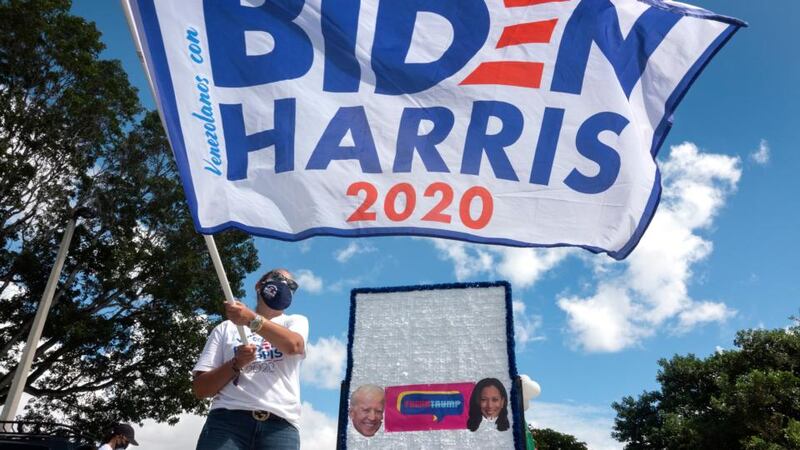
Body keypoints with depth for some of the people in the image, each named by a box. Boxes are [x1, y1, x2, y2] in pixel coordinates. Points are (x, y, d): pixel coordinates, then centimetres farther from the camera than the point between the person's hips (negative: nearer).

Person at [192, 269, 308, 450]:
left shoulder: (296, 321, 21)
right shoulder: (227, 328, 20)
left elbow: (294, 345, -6)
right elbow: (200, 388, 10)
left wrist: (252, 319, -19)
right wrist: (236, 364, -7)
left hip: (280, 425, 0)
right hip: (227, 419, 1)